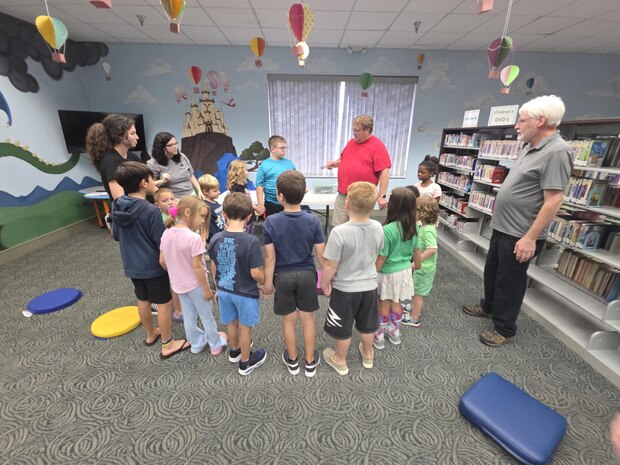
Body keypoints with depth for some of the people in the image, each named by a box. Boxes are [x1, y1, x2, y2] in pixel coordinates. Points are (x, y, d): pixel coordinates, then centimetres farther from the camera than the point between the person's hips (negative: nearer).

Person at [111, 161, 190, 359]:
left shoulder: (117, 207, -2)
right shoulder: (151, 210, -24)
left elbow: (116, 236, 10)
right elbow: (162, 242, -20)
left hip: (132, 265, 7)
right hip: (153, 266, -7)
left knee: (143, 300, 22)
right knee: (163, 303, 6)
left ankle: (151, 334, 42)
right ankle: (168, 345, 19)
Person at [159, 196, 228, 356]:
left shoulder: (167, 234, -6)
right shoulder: (194, 237, -28)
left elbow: (162, 261, 2)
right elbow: (197, 267, -25)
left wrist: (175, 274, 18)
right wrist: (207, 288, -14)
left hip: (178, 284, 6)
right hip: (195, 285, -6)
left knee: (189, 317, 23)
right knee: (206, 316, 15)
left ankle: (197, 343, 43)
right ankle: (216, 344, 34)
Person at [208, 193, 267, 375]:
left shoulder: (216, 239, -10)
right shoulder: (251, 241, -25)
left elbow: (213, 268, 1)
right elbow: (255, 273, -22)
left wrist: (218, 287, 18)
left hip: (224, 290, 5)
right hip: (245, 293, -4)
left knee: (231, 323, 26)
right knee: (245, 327, 16)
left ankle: (235, 350, 51)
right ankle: (245, 362, 37)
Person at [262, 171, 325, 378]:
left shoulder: (271, 222, -15)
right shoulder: (313, 220, -12)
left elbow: (270, 256, -11)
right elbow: (321, 254, -9)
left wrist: (268, 282, 1)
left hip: (283, 276, -1)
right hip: (307, 274, 1)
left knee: (288, 320, 18)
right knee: (308, 318, 17)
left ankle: (292, 361, 38)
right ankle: (310, 362, 34)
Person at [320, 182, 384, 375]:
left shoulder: (339, 232, -30)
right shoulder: (378, 227, -12)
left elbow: (330, 266, -23)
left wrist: (324, 284, -5)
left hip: (345, 288, -5)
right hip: (370, 285, 5)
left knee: (343, 328, 17)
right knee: (367, 324, 26)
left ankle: (340, 361, 40)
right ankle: (368, 355, 49)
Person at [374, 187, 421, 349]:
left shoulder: (388, 230, -28)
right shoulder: (414, 227, -8)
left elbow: (381, 258, -21)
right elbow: (416, 251, 5)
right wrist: (417, 265, 24)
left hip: (389, 274, -5)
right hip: (405, 271, 6)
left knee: (384, 305, 13)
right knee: (396, 303, 24)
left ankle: (379, 336, 30)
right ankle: (395, 332, 42)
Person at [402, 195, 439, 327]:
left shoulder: (428, 230, -27)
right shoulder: (425, 226, 1)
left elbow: (432, 249, -35)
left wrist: (416, 261, -31)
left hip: (424, 268, -9)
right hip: (422, 266, 9)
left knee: (418, 292, 7)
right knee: (417, 291, 24)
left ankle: (414, 318, 23)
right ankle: (415, 309, 43)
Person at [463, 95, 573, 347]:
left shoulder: (556, 152, -20)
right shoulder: (531, 147, 11)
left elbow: (553, 201, -24)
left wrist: (530, 238, -26)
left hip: (520, 235, -9)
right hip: (502, 227, 9)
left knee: (510, 280, 4)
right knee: (492, 271, 22)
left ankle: (504, 328, 22)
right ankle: (488, 307, 42)